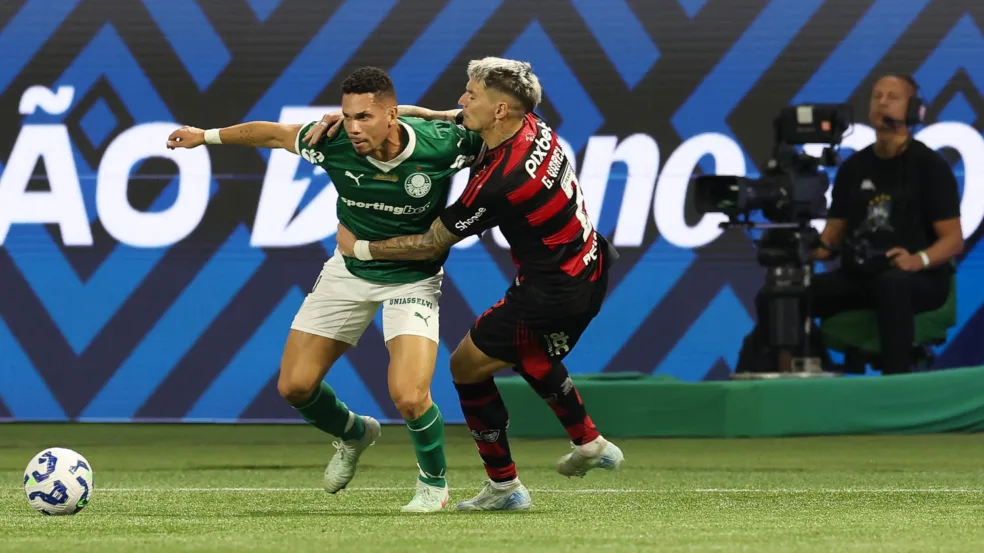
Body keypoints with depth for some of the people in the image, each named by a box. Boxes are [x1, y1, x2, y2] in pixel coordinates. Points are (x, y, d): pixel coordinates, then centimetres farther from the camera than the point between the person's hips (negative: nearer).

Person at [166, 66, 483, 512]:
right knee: (294, 386, 3)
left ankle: (434, 483, 10)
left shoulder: (441, 144, -28)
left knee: (409, 397, -22)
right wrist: (207, 136, 8)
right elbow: (274, 134, -2)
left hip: (413, 275, -3)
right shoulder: (333, 142, -22)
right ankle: (353, 434, 37)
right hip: (349, 270, 4)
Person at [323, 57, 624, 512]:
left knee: (468, 365, 8)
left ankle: (504, 486, 16)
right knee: (529, 355, 34)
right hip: (588, 271, 9)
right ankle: (590, 443, 40)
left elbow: (431, 244, -14)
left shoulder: (497, 182, -29)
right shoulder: (533, 128, -4)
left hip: (551, 294, -9)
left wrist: (360, 248, -2)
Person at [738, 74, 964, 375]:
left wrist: (918, 260, -29)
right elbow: (834, 234, 15)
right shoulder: (853, 168, 14)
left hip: (920, 279, -5)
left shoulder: (930, 166, -3)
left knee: (891, 284, -43)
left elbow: (953, 239, -8)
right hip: (857, 275, 5)